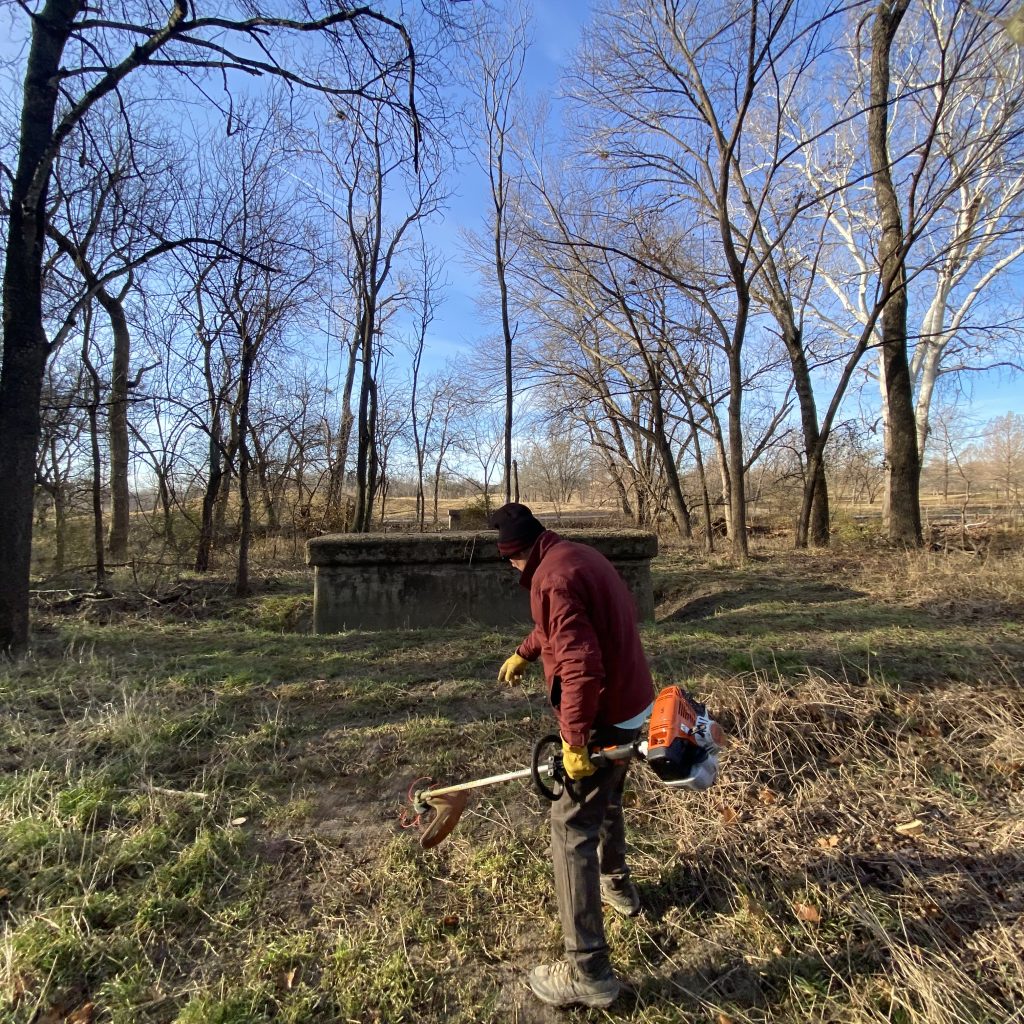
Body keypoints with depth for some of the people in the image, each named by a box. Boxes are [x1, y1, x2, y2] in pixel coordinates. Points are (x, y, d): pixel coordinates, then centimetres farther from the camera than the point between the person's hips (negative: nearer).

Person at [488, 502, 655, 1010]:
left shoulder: (553, 578, -24)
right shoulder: (581, 554, 7)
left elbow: (581, 667, -30)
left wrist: (574, 740, -22)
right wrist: (523, 653, 31)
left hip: (604, 719, -10)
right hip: (633, 704, 10)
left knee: (572, 829, 1)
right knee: (606, 798, 30)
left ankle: (588, 972, 12)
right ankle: (616, 883, 53)